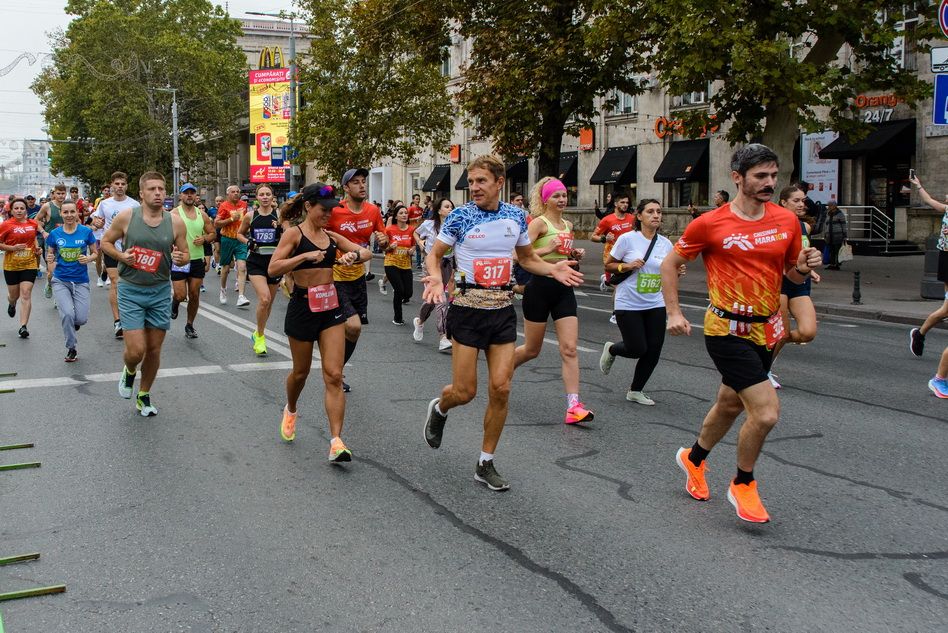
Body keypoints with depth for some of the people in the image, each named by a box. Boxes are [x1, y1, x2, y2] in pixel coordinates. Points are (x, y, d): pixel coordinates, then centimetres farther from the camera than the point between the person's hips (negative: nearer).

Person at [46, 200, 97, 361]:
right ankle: (71, 348, 4)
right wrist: (49, 259, -11)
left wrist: (88, 259, -16)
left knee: (81, 319, -9)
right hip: (61, 281, 0)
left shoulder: (86, 231, -3)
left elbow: (95, 253, 6)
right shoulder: (54, 234, 1)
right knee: (67, 314, -18)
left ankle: (73, 322, 32)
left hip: (81, 281, 0)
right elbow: (50, 255, 12)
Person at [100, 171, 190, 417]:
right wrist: (120, 256, -14)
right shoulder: (126, 216, -8)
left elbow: (185, 254, 6)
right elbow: (106, 241, 5)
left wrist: (181, 258, -17)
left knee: (154, 349, 9)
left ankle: (144, 396, 30)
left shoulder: (175, 222, -3)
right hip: (131, 291, -2)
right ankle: (128, 370, 27)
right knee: (136, 350, -10)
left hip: (160, 291, 2)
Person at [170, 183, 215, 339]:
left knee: (194, 295, 6)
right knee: (180, 295, -8)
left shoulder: (202, 214, 7)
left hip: (197, 260, 4)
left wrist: (205, 239, -5)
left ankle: (190, 325, 22)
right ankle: (175, 303, 29)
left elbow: (212, 233, 15)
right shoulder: (174, 214, -7)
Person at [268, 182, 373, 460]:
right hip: (303, 306, -4)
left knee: (334, 376, -6)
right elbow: (273, 269, -16)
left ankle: (336, 441, -8)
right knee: (301, 371, 14)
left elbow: (366, 252, 11)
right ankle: (290, 410, 47)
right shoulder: (294, 233, -7)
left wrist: (353, 254, -10)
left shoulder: (331, 236, 8)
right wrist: (305, 255, -23)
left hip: (331, 307, 4)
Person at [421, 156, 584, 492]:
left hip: (503, 310, 3)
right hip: (468, 309, -3)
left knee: (500, 388, -1)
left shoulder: (516, 217, 3)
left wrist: (552, 269, -3)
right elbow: (434, 255, 1)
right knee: (465, 391, -3)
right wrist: (435, 277, -22)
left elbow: (527, 257, 17)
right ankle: (439, 409, 35)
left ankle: (486, 463, 14)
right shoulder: (460, 217, -8)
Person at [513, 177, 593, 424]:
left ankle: (573, 406, -9)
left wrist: (574, 255, 7)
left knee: (569, 349, -6)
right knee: (532, 349, 8)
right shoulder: (539, 223, -10)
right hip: (540, 287, -6)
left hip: (564, 288, 6)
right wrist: (547, 249, -29)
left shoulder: (568, 225, 12)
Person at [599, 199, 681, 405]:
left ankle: (635, 391, 20)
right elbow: (608, 265, -1)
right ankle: (611, 349, 29)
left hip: (655, 305, 4)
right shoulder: (627, 239, -9)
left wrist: (677, 272, -7)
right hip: (628, 304, -4)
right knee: (638, 349, -6)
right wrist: (626, 266, -19)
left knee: (653, 350, 0)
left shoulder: (666, 244, 3)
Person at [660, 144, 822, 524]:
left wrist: (805, 267, -9)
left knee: (730, 405, 21)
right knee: (766, 412, -15)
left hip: (767, 330, 6)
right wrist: (674, 313, -7)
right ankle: (742, 485, 10)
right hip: (727, 331, -6)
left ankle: (693, 459, 48)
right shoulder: (710, 224, -11)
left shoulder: (787, 221, 2)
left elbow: (793, 274, 14)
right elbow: (670, 264, 0)